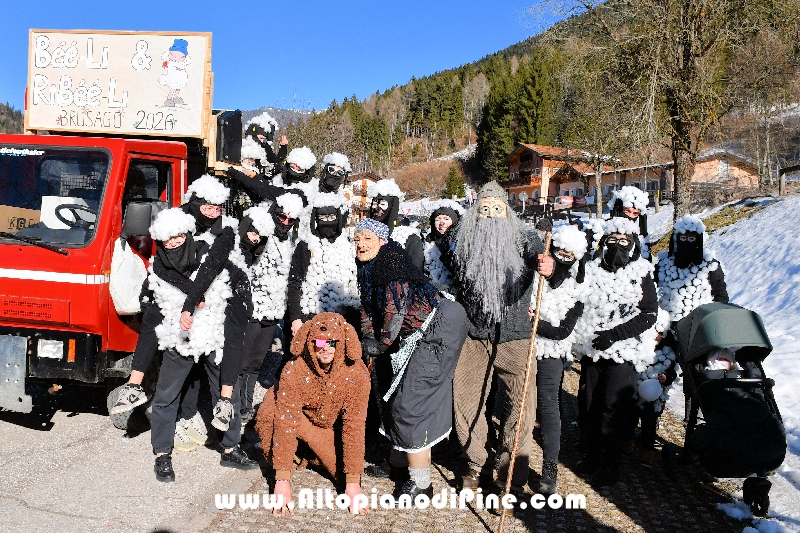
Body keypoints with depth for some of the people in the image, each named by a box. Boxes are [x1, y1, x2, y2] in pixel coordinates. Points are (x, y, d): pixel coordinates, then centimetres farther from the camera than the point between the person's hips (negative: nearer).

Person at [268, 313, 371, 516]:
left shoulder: (357, 373, -29)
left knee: (343, 474, -21)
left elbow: (353, 426, -26)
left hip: (332, 426, 1)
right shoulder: (294, 370, -31)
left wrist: (353, 482, -27)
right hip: (300, 418, 0)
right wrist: (282, 480, -33)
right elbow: (286, 423, -31)